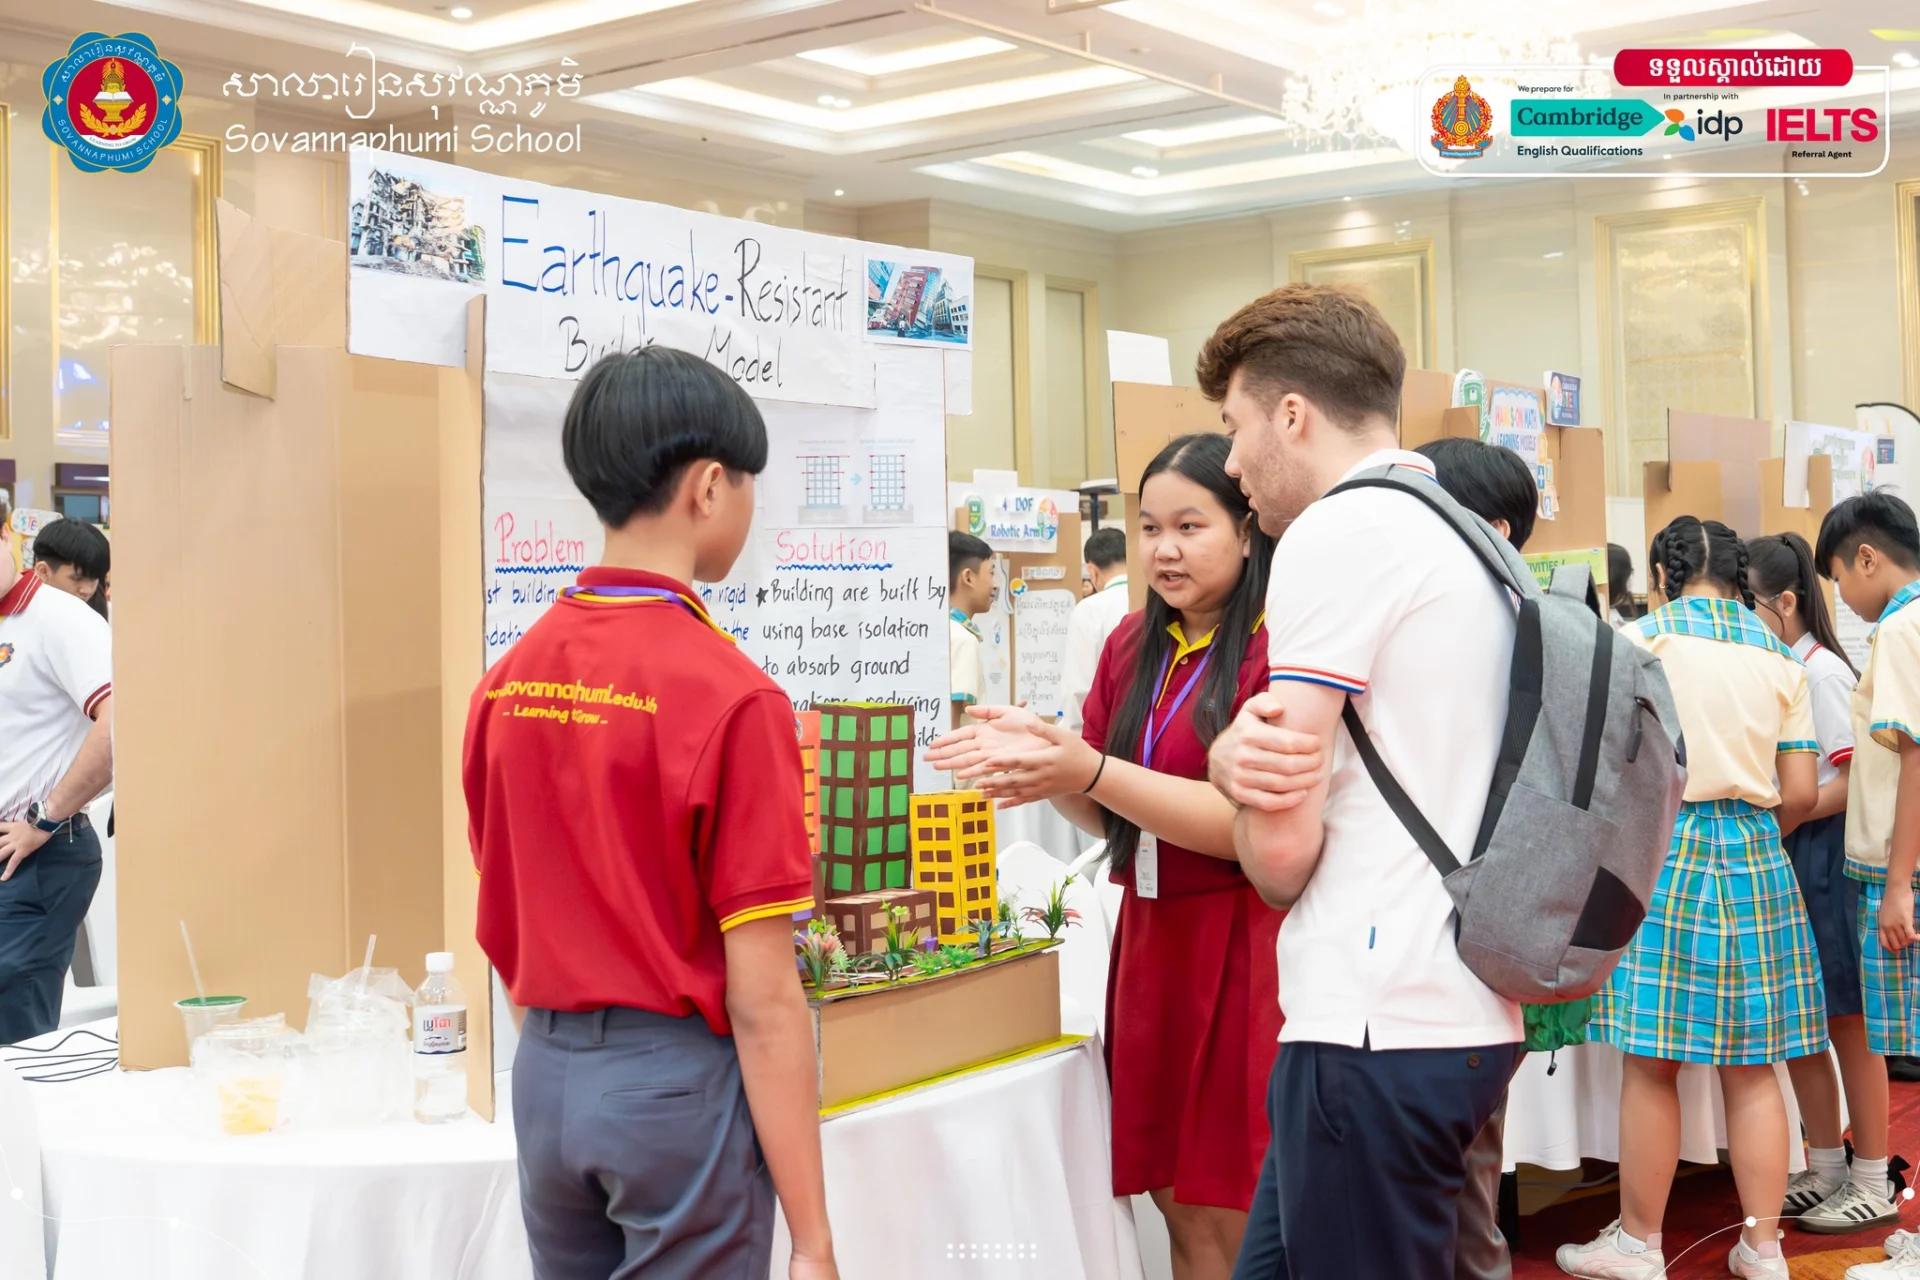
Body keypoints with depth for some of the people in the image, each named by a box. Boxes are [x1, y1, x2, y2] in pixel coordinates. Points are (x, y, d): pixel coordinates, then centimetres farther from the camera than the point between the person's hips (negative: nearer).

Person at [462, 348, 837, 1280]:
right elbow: (761, 999, -17)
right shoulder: (730, 695, -17)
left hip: (544, 1072, 6)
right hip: (678, 1080, -6)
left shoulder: (507, 681, 1)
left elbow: (498, 930, 10)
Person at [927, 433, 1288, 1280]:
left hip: (1241, 949, -6)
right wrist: (1043, 759, -6)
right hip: (1151, 941, 6)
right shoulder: (1133, 646, 11)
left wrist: (1089, 770, -22)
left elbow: (1254, 827, -17)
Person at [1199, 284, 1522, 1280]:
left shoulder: (1335, 531, -12)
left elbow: (1279, 854, -15)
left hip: (1380, 1029, -9)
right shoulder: (1468, 539, 17)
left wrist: (1238, 760, 6)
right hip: (1466, 1013, 9)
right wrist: (1237, 760, -5)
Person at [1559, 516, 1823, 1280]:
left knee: (1651, 1065, 2)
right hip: (1757, 860, 4)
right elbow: (1801, 793, 7)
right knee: (1751, 1067, 9)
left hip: (1662, 849, -4)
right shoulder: (1779, 657, 10)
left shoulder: (1642, 640, -2)